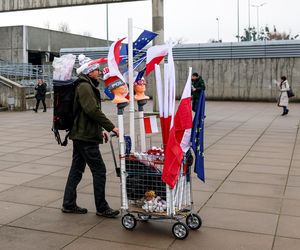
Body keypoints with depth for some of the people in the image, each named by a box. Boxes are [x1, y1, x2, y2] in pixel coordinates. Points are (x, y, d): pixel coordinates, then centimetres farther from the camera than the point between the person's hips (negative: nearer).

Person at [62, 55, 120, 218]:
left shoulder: (87, 86, 19)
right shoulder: (84, 86, -14)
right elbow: (93, 110, -23)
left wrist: (100, 130, 20)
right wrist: (111, 127, -18)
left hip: (80, 135, 11)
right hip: (86, 137, -11)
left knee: (77, 169, 14)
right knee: (99, 170, -4)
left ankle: (69, 204, 22)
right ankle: (101, 208, 5)